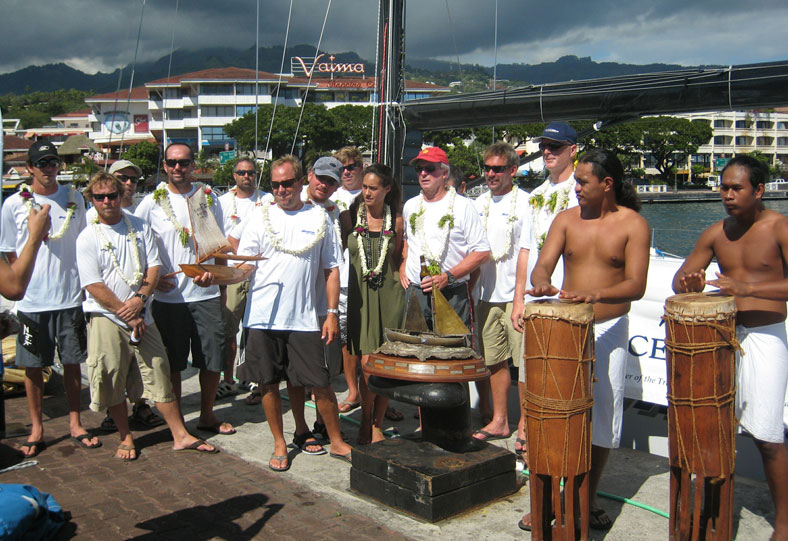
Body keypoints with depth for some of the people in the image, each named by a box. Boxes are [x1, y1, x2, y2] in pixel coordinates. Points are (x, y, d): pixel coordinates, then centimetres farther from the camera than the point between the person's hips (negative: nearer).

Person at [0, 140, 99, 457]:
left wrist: (85, 281, 9)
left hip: (71, 298, 1)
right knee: (33, 366, 7)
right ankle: (36, 429, 20)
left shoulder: (74, 199, 5)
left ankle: (75, 424, 22)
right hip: (32, 301, -1)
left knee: (73, 363, 8)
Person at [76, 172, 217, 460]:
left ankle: (180, 435, 13)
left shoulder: (139, 227, 6)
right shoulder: (88, 237, -3)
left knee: (159, 376, 6)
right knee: (113, 383, 5)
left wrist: (140, 299, -13)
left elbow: (154, 266, 3)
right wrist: (127, 314, -13)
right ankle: (126, 438, 22)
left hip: (142, 316, 2)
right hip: (106, 319, -2)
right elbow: (93, 285, -9)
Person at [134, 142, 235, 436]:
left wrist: (212, 272, -6)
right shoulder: (151, 203, 1)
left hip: (206, 294, 2)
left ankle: (207, 415, 26)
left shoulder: (208, 198, 7)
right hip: (167, 297, -2)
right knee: (171, 364, 7)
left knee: (213, 360, 6)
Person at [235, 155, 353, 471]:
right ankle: (279, 444, 25)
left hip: (304, 318, -1)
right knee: (269, 383, 8)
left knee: (320, 384, 2)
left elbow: (331, 268, 8)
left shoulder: (319, 218, 6)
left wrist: (332, 312, 1)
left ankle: (336, 442, 20)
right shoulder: (261, 217, 5)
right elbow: (244, 265, 3)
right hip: (263, 316, 1)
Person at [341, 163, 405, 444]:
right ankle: (365, 422, 15)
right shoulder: (349, 216, 2)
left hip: (389, 294, 1)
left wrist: (400, 280, 6)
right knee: (368, 363, -7)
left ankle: (376, 426, 20)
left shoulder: (396, 221, 5)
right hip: (359, 294, -1)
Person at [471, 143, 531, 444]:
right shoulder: (480, 204, 14)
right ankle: (499, 421, 21)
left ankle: (525, 422, 10)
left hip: (517, 295, -6)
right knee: (495, 360, 11)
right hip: (486, 295, 6)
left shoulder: (525, 203, -4)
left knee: (524, 361, -1)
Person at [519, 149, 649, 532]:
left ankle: (588, 499, 23)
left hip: (610, 329, -2)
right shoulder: (567, 219, 5)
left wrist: (595, 293, -32)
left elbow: (636, 285, -14)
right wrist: (542, 284, -27)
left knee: (602, 419, 6)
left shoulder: (633, 224, -5)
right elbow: (543, 265, -3)